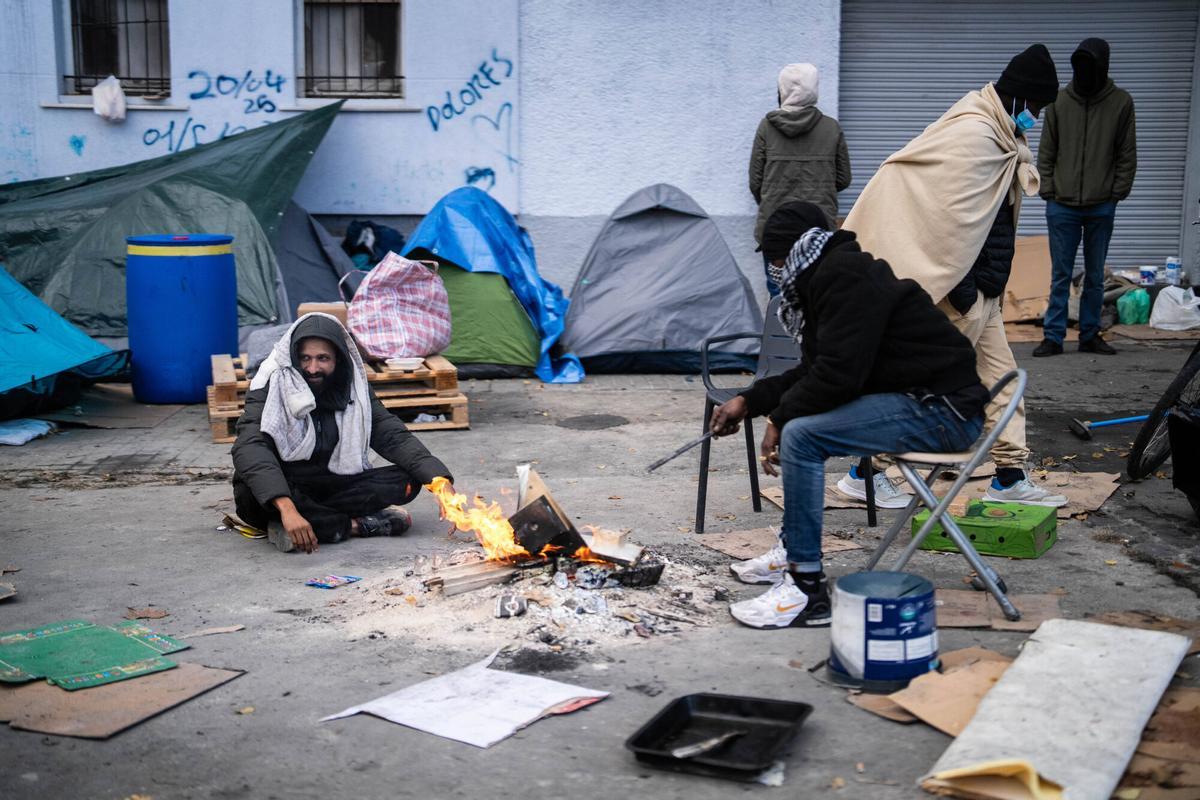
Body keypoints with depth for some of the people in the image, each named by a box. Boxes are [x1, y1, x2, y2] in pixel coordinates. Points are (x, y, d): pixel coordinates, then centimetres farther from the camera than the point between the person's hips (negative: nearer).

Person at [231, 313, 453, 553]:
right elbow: (249, 448, -30)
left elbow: (394, 436, -6)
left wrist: (439, 480, -25)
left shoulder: (353, 388, -2)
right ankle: (355, 524, -24)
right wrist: (287, 508, -47)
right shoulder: (271, 387, -16)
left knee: (408, 480, -16)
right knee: (252, 491, -38)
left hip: (333, 486, 3)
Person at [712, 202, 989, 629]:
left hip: (944, 410, -11)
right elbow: (813, 371, 21)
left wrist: (780, 419, -10)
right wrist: (748, 401, 14)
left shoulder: (845, 277, -17)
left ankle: (808, 591, -18)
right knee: (794, 420, 19)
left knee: (801, 434, -23)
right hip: (917, 397, 11)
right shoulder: (827, 276, 15)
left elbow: (838, 374, -23)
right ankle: (794, 551, 24)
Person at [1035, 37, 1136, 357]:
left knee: (1095, 276, 8)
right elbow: (1046, 153, 6)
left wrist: (1117, 193, -3)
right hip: (1062, 207, 0)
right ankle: (1053, 337, 6)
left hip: (1101, 208, 0)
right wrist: (1048, 191, -1)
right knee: (1060, 275, 2)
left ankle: (1090, 335, 16)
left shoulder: (1121, 102, 1)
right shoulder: (1059, 101, 2)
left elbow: (1127, 156, 3)